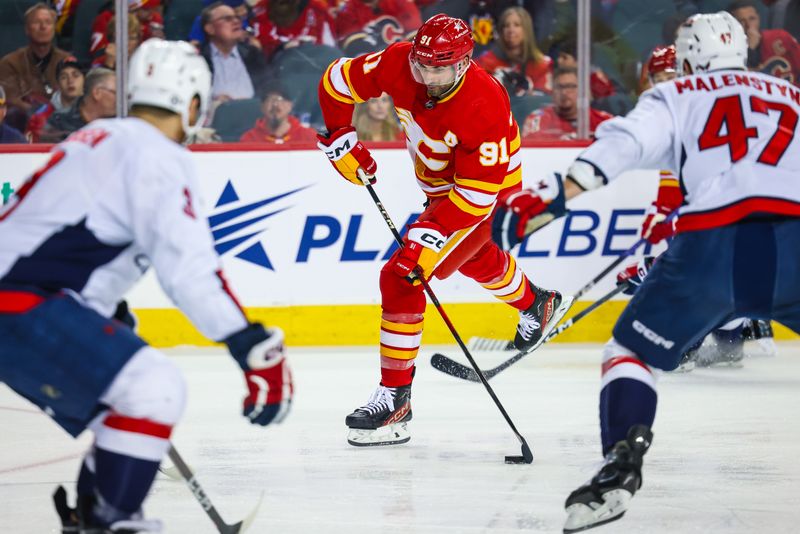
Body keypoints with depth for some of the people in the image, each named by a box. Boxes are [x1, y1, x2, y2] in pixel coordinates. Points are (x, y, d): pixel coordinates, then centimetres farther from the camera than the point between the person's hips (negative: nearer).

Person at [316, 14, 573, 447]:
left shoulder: (484, 106, -36)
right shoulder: (397, 64, -22)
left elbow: (478, 191, -34)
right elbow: (337, 81, -5)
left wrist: (431, 236, -41)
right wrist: (340, 139, -9)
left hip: (488, 197, -8)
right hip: (440, 185, 8)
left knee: (401, 278, -19)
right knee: (473, 258, 35)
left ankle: (394, 399, -15)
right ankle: (537, 305, 66)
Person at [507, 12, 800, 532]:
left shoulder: (677, 96, 19)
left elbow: (630, 137, -1)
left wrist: (578, 177, -15)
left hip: (714, 244, -2)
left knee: (631, 352, 14)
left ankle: (623, 462, -9)